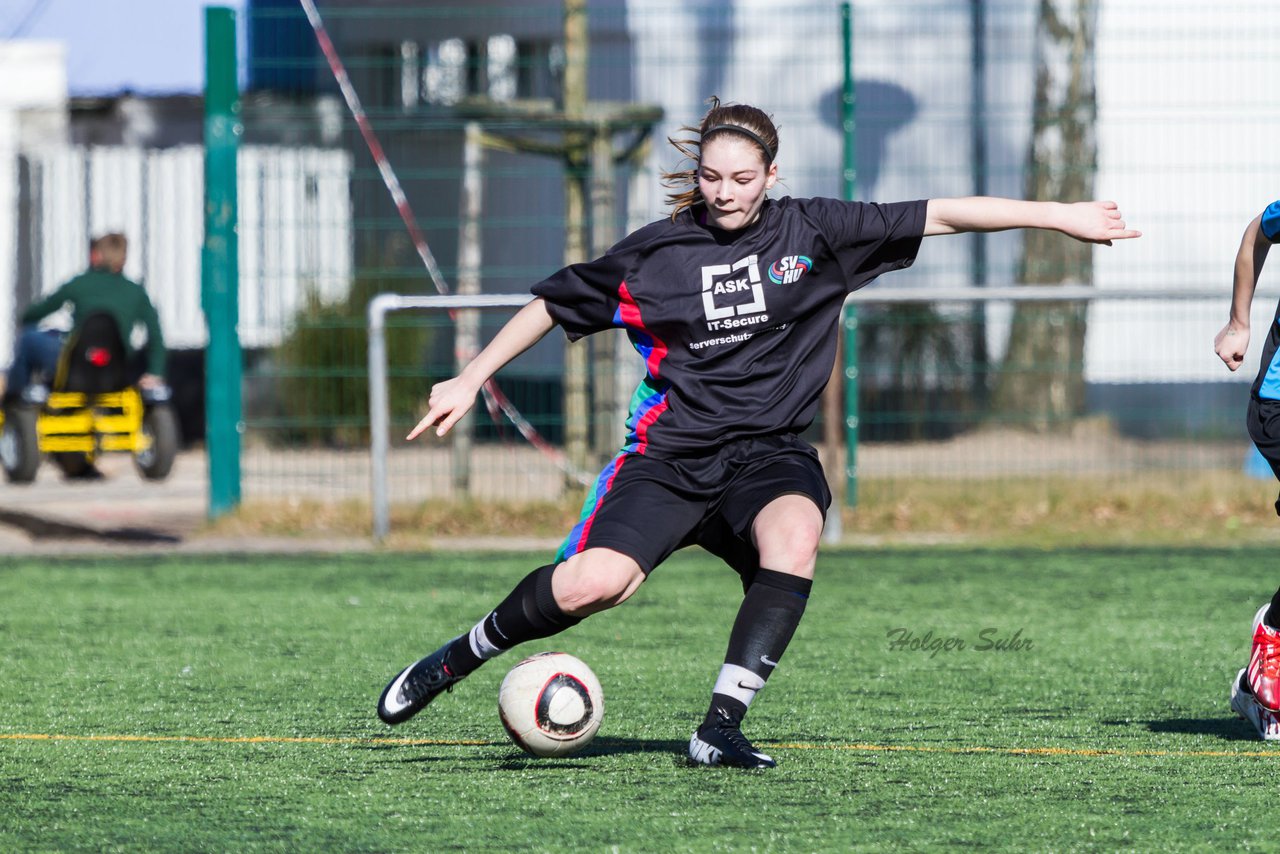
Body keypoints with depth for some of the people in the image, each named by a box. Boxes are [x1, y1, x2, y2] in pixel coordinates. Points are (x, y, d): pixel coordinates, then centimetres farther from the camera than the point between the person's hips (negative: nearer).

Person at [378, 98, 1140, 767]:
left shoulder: (814, 233, 2)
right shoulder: (655, 254, 2)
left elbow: (941, 216, 2)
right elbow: (554, 305, 16)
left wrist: (1062, 216, 0)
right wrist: (470, 381, 16)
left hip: (769, 454, 1)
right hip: (670, 454, -1)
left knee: (795, 537, -35)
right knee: (592, 583, -25)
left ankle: (722, 725, -29)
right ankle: (458, 659, 0)